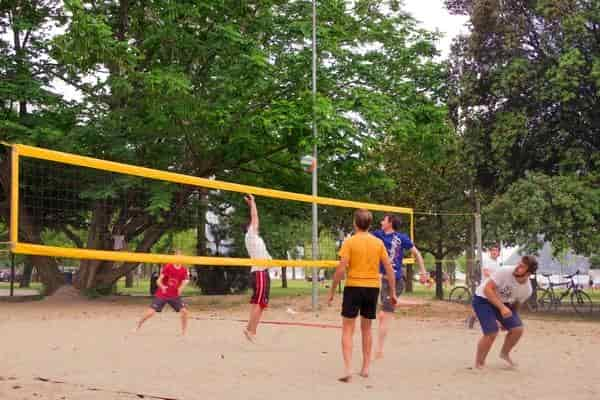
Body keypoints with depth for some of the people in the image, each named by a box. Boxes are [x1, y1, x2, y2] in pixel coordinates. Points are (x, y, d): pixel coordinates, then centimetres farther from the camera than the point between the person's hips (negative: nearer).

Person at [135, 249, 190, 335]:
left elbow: (184, 282, 1)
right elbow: (158, 281, -13)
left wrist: (181, 288, -22)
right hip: (161, 295, -2)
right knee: (150, 312, -8)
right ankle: (137, 327, 16)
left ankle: (184, 331, 5)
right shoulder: (167, 267, -12)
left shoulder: (184, 270, -5)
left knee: (184, 311, -14)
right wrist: (162, 286, -34)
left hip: (175, 296, 2)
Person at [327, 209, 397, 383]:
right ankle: (365, 368, 22)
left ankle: (348, 369, -8)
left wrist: (332, 291, -4)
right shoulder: (378, 243, 4)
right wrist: (392, 293, 10)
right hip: (373, 287, 4)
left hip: (353, 286, -4)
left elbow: (341, 269, -13)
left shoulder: (350, 242, -8)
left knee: (347, 330, 2)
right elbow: (389, 269, 3)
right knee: (366, 329, 17)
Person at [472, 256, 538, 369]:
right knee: (492, 332, -20)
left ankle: (504, 353, 23)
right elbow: (487, 289, -30)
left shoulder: (528, 290, -11)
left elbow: (516, 305, 7)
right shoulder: (505, 272, -29)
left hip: (503, 302, 6)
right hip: (483, 299, -6)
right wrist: (502, 308, -37)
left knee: (518, 329, -7)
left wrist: (508, 321, 16)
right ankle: (479, 363, 3)